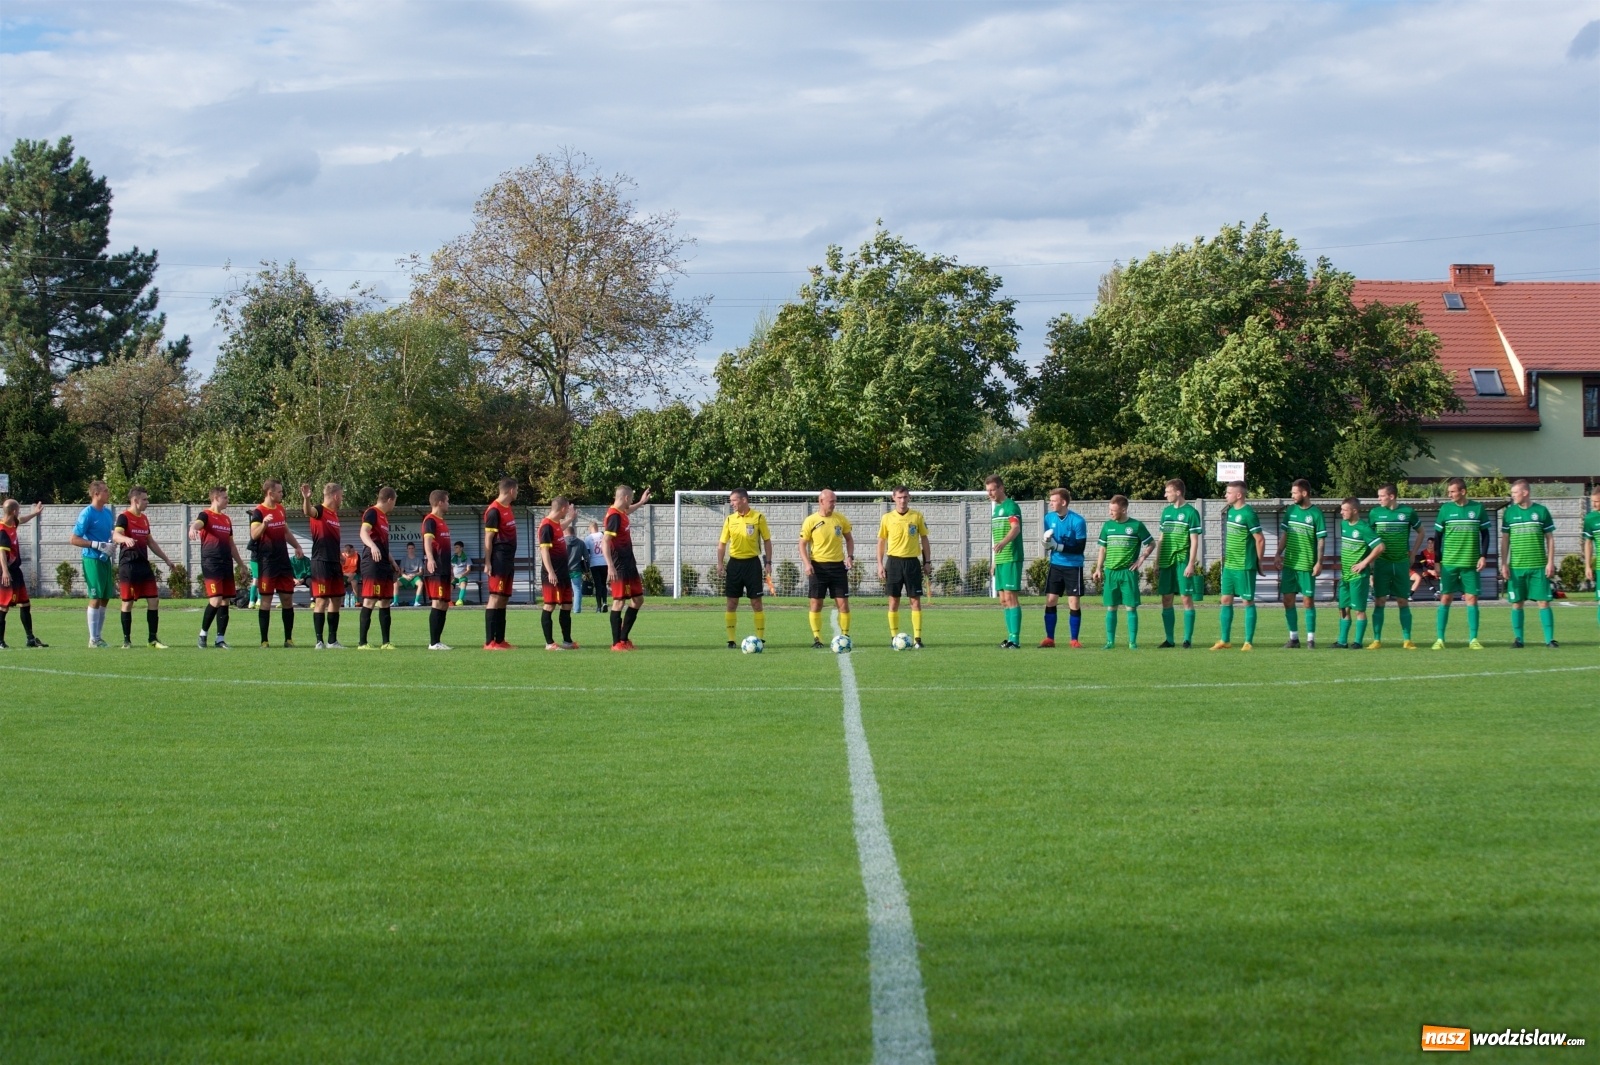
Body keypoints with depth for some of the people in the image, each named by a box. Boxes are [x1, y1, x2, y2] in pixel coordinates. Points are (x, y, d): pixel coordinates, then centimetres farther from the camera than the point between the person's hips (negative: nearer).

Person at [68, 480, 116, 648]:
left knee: (105, 598, 10)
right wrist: (98, 545, -20)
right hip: (92, 560, -8)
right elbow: (74, 539, -14)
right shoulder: (87, 514, -12)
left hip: (105, 560, 8)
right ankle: (93, 639, 1)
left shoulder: (108, 513, 10)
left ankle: (98, 637, 18)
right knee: (96, 598, -5)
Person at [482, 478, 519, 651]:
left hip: (509, 560, 10)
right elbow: (488, 538, -14)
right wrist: (488, 562, -17)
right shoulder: (494, 511, -12)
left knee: (504, 599, 10)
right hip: (499, 560, -10)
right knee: (495, 598, -11)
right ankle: (489, 642, -12)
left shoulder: (509, 509, 16)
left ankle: (500, 640, 14)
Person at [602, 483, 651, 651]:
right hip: (619, 566, -10)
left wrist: (641, 503, 48)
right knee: (619, 601, -6)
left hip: (629, 564, 10)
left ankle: (624, 638, 17)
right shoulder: (614, 516, -17)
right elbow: (605, 542, -24)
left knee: (638, 599, 11)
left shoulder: (621, 513, 11)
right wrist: (610, 566, -30)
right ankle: (616, 643, -2)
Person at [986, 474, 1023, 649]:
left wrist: (1003, 543, -45)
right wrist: (995, 563, 24)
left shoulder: (1011, 506, -10)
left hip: (1012, 558, -9)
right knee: (1004, 600, 9)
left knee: (1010, 597, -11)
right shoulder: (996, 508, 19)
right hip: (1001, 560, 9)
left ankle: (1015, 639, -12)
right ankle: (1011, 638, 13)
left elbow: (1016, 528, -27)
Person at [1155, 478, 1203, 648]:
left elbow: (1194, 541, -8)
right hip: (1167, 562, 6)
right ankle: (1169, 639, 11)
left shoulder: (1190, 512, -5)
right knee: (1166, 599, 5)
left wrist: (1191, 564, -15)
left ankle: (1188, 639, -1)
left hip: (1183, 562, -6)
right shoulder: (1166, 511, 13)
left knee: (1186, 598, -4)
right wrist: (1157, 562, 14)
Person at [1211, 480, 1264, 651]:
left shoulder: (1248, 514, -15)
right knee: (1226, 600, 8)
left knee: (1248, 602, 1)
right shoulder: (1230, 511, 10)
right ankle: (1225, 640, 15)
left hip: (1245, 566, -8)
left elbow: (1260, 540, -13)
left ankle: (1249, 642, 5)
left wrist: (1258, 562, -6)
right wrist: (1227, 557, 16)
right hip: (1229, 565, 8)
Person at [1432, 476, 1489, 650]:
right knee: (1445, 598, -1)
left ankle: (1473, 639, 4)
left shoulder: (1478, 508, 1)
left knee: (1472, 598, 0)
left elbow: (1484, 533, 8)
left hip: (1471, 563, 0)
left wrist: (1483, 556, -1)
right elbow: (1437, 536, 6)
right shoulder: (1445, 509, 2)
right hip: (1448, 563, 0)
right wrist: (1437, 561, 3)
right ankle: (1439, 639, 2)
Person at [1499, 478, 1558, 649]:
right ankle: (1518, 638, 10)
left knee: (1544, 602, -4)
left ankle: (1549, 638, -2)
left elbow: (1550, 538, 5)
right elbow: (1504, 540, 8)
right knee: (1517, 603, 2)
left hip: (1539, 566, -1)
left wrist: (1551, 562, -1)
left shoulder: (1541, 511, 2)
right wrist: (1504, 564, 1)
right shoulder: (1509, 512, 6)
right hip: (1516, 566, 1)